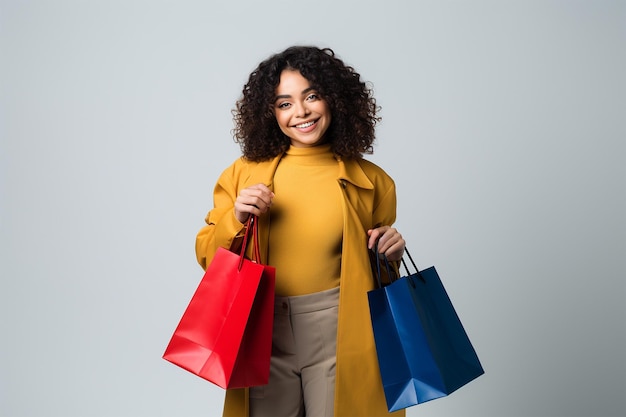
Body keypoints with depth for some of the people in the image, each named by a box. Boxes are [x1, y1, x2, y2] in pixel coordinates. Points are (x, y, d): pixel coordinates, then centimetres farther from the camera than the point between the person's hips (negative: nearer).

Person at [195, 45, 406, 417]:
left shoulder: (370, 181, 2)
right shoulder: (244, 174, 1)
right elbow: (207, 256, 5)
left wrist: (389, 253, -7)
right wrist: (236, 218, -12)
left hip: (338, 333, 0)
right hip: (264, 333, 1)